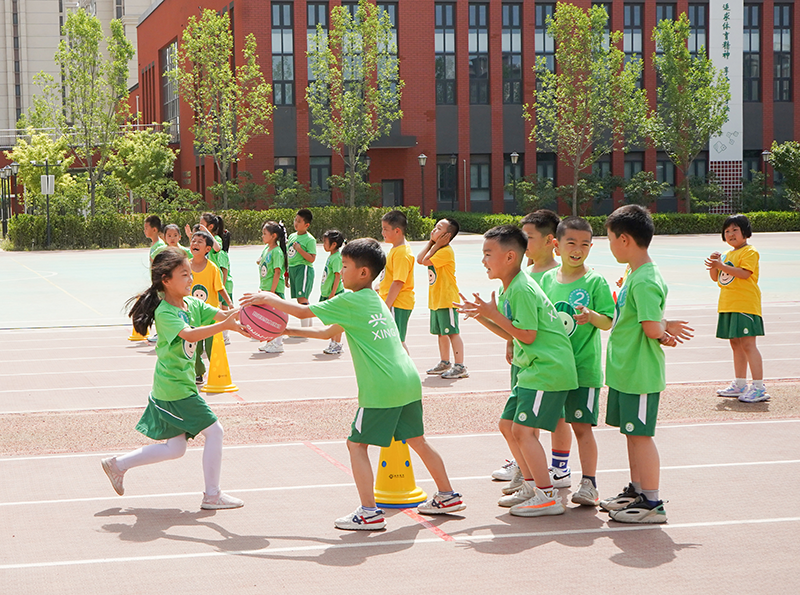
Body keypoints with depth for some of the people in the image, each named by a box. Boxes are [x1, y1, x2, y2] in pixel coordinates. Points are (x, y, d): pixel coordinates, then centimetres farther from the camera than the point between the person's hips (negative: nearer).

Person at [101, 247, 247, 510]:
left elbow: (221, 314, -1)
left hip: (175, 386, 9)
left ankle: (117, 464, 23)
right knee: (214, 430, -5)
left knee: (175, 448, 15)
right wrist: (224, 325, -41)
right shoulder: (164, 313, -18)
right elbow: (189, 335, -33)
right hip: (175, 388, -9)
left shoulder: (193, 304, 8)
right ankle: (212, 496, 5)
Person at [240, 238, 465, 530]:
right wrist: (287, 330, 24)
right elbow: (328, 332, 26)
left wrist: (269, 299, 12)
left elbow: (303, 311, -3)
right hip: (409, 382, 9)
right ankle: (447, 497, 29)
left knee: (356, 444, 0)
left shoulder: (350, 301, -7)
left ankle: (370, 513, -3)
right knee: (418, 441, 20)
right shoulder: (376, 301, 20)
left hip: (381, 389, -9)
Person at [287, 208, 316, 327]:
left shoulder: (310, 239, -9)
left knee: (302, 298, -14)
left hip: (304, 269, -8)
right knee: (300, 299, 10)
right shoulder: (292, 236, 13)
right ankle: (309, 326, 18)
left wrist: (299, 249, -21)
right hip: (292, 269, 8)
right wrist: (287, 274, 20)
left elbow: (312, 259, -14)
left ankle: (305, 328, -14)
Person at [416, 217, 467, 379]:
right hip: (435, 299, 10)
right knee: (440, 332, 17)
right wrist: (431, 242, 4)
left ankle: (460, 366, -7)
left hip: (447, 300, -10)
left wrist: (436, 245, -14)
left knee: (452, 332, -8)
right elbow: (419, 259, 5)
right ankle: (444, 363, 29)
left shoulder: (446, 251, -17)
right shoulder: (437, 248, 14)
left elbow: (426, 261, -22)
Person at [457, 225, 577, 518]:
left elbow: (527, 335, -21)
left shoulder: (523, 290, -18)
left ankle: (549, 497, -8)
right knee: (507, 425, 13)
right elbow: (509, 333, 18)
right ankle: (531, 485, 25)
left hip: (549, 370, -11)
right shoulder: (507, 288, 13)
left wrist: (494, 314, -17)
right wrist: (480, 315, 8)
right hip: (532, 370, 11)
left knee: (523, 429, -14)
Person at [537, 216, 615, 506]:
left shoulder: (595, 282, -8)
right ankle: (560, 470, 37)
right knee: (557, 418, 19)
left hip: (583, 366, -6)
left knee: (581, 425, -7)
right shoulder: (547, 279, 6)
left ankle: (589, 483, -2)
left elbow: (608, 322, -13)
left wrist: (592, 316, -31)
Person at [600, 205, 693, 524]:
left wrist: (664, 328, -6)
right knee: (632, 432, 18)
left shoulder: (645, 282, -21)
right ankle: (636, 491, 30)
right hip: (626, 371, 10)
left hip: (639, 374, -10)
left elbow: (652, 328, -26)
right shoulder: (636, 275, 11)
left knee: (641, 434, -3)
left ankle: (652, 503, 5)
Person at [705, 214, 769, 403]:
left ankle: (759, 388, -12)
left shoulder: (750, 252, -7)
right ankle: (740, 385, 22)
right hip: (728, 306, 9)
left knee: (748, 344, -12)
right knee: (736, 345, 13)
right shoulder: (727, 254, 19)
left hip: (745, 305, -9)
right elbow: (716, 278, 20)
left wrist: (722, 266, -26)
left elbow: (744, 273, -22)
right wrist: (713, 265, 1)